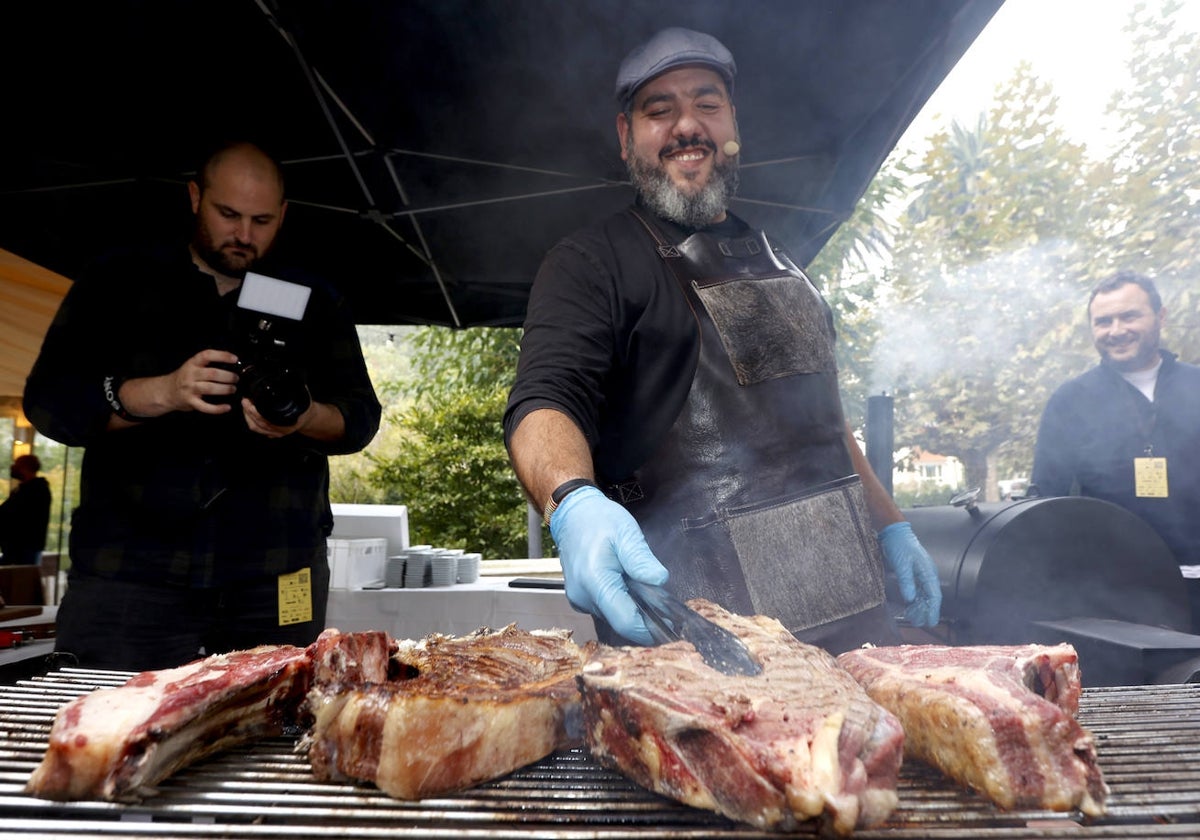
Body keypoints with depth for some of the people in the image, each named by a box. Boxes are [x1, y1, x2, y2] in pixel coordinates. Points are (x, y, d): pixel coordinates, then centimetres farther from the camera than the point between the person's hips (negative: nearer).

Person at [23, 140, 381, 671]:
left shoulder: (314, 304, 13)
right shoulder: (121, 283, 10)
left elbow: (361, 415, 7)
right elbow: (48, 399, 2)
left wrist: (304, 419, -16)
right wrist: (162, 392, -16)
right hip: (130, 569, 0)